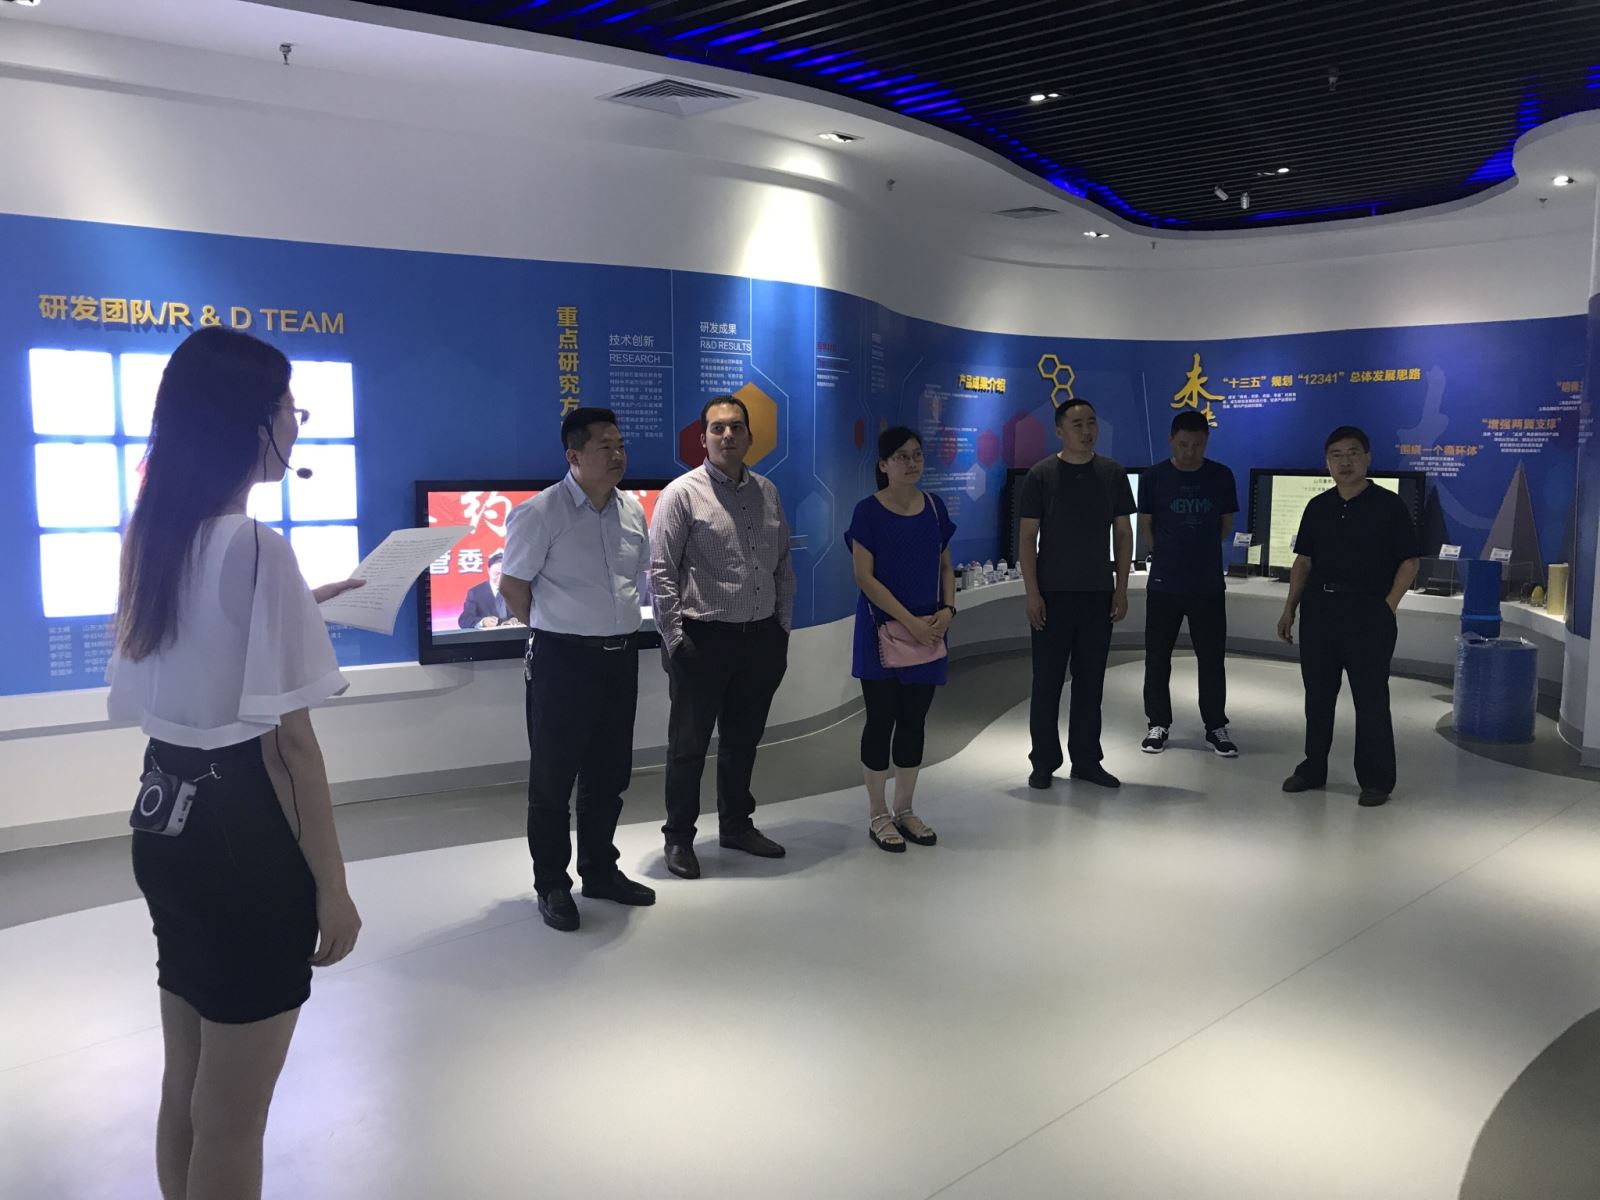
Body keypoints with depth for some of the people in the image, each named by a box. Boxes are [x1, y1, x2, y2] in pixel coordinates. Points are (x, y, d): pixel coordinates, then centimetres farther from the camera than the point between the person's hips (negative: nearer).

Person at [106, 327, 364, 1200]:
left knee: (186, 1090, 22)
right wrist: (331, 882, -13)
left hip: (165, 822, 9)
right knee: (231, 1118, 8)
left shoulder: (150, 538, 6)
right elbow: (286, 739, -19)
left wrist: (300, 606, 23)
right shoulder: (257, 547, -19)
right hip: (241, 835, -8)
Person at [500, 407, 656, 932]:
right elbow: (513, 585, -7)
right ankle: (551, 885, 19)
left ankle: (600, 870, 32)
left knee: (609, 774, 16)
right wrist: (554, 632, 2)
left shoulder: (633, 510, 7)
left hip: (620, 656, 6)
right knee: (553, 778, 5)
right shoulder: (540, 513, -12)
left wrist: (615, 626, 14)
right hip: (562, 661, -6)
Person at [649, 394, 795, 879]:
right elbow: (660, 572, -9)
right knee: (689, 744, 6)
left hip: (762, 639, 5)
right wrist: (675, 639, -12)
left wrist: (783, 626, 10)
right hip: (704, 639, -5)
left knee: (743, 740, 18)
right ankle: (679, 837, 21)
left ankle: (737, 825, 34)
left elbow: (783, 565, 14)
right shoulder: (682, 494, -7)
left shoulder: (767, 492, 9)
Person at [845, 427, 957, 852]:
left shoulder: (935, 506, 7)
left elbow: (945, 566, 13)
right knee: (882, 719, 2)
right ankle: (877, 814, 14)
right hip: (882, 630, -5)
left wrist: (947, 609, -5)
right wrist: (909, 621, -17)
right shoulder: (869, 511, -8)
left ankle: (904, 809, 22)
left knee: (914, 720, 10)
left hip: (928, 632, 5)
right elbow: (863, 576, -12)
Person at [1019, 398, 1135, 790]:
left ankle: (1086, 760, 19)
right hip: (1053, 595, -3)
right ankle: (1044, 762, 14)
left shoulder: (1112, 474, 6)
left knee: (1090, 683, 9)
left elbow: (1124, 534, 9)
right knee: (1047, 681, 3)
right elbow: (1027, 537, -3)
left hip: (1098, 594, 3)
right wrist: (1032, 593, -10)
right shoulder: (1041, 475, -3)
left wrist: (1121, 589, 3)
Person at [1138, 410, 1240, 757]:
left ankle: (1216, 727, 18)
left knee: (1212, 658, 6)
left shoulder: (1221, 476, 0)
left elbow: (1226, 524, 11)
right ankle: (1158, 724, 19)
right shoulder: (1154, 477, -4)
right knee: (1157, 658, 6)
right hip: (1163, 584, -1)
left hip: (1209, 584, 1)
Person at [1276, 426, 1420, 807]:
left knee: (1371, 699, 0)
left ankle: (1376, 780, 9)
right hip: (1318, 609, 5)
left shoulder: (1389, 505, -3)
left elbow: (1409, 562, -3)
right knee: (1317, 694, 12)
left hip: (1368, 613, -5)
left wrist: (1388, 607, -13)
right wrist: (1290, 608, 8)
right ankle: (1313, 768, 24)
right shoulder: (1317, 507, 10)